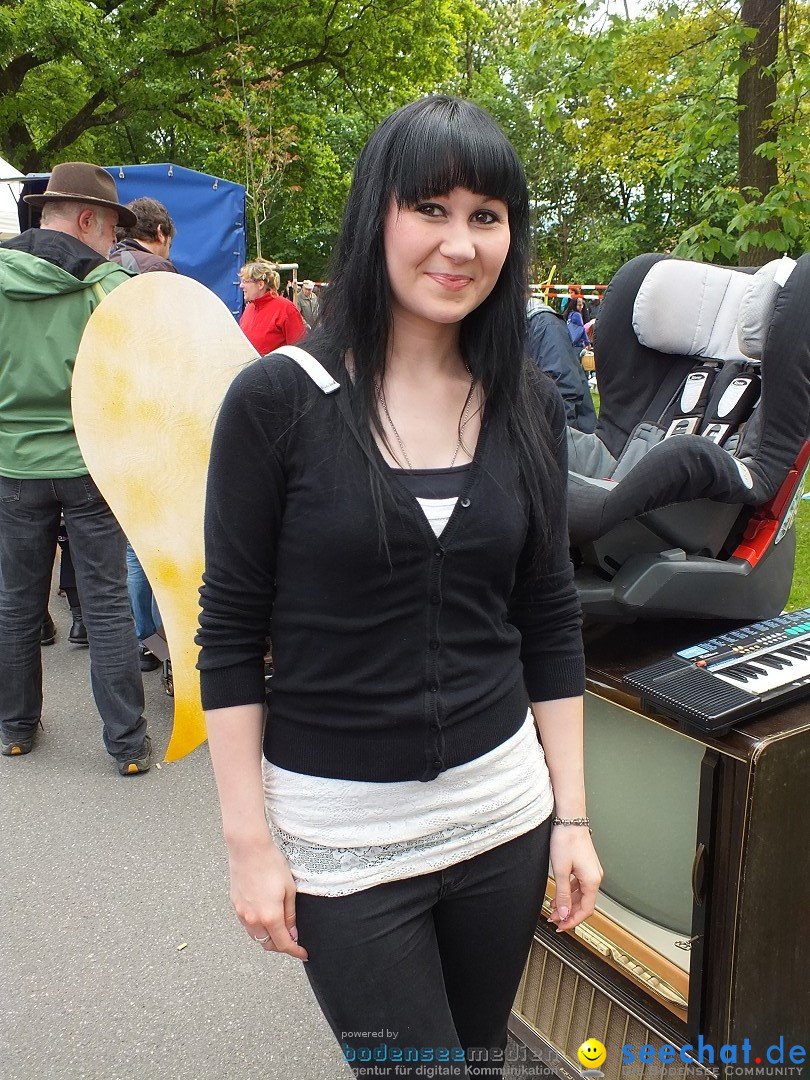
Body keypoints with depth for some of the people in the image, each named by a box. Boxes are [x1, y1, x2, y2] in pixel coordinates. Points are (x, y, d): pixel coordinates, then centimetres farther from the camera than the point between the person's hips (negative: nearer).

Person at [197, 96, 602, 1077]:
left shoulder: (528, 406, 0)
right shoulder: (278, 398, -12)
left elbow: (550, 623, 5)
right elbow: (230, 631, -8)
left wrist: (571, 813, 5)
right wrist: (249, 839, -8)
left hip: (501, 809, 4)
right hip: (338, 829, -3)